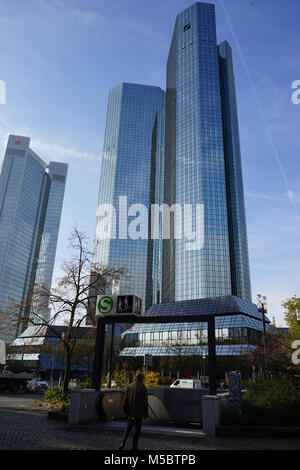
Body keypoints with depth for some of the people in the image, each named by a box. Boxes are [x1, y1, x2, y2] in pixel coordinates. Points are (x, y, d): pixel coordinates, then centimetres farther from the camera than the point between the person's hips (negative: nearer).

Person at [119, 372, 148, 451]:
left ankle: (122, 444, 7)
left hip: (130, 412, 4)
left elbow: (126, 399, 4)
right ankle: (134, 447, 15)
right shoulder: (143, 388, -14)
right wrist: (146, 413, -4)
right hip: (139, 412, -4)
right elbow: (145, 401, -13)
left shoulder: (129, 386, 1)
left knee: (128, 428, 18)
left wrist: (125, 410, 11)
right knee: (137, 429, 10)